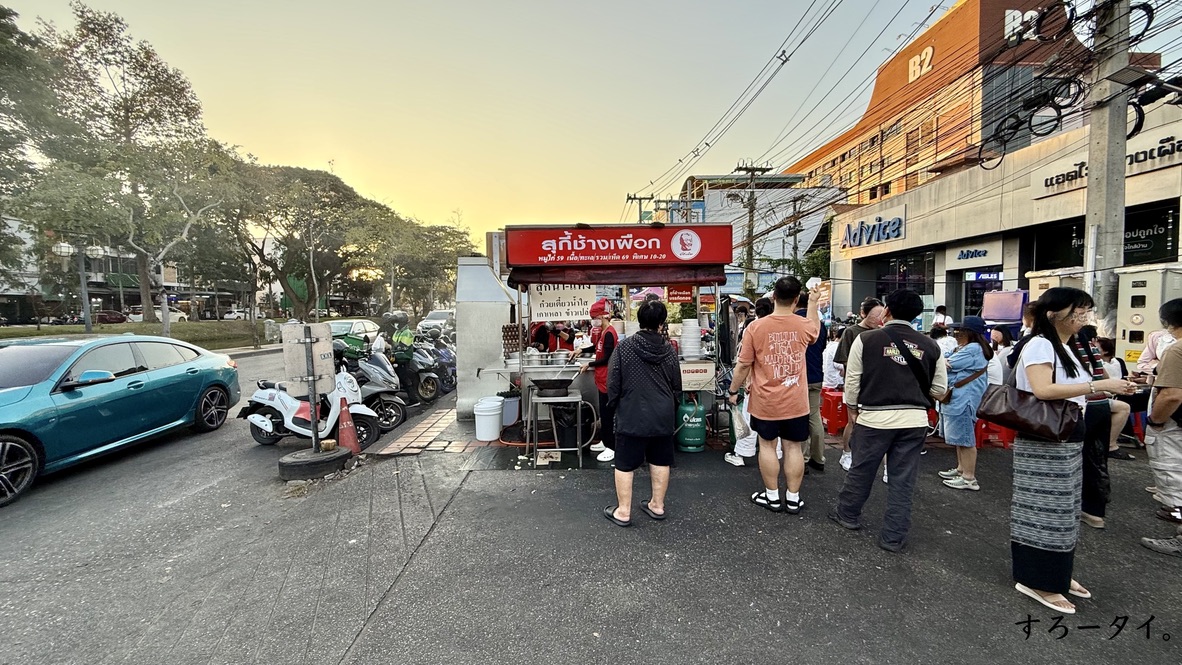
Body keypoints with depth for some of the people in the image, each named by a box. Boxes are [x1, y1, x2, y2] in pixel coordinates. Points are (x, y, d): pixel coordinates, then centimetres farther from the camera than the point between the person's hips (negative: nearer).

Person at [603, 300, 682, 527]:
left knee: (625, 464, 8)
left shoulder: (624, 347, -11)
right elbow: (676, 385, 7)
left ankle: (623, 511, 17)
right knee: (660, 461, 17)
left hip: (632, 416, -3)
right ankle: (657, 505, 30)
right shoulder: (669, 350, -2)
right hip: (663, 416, 4)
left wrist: (615, 405, 11)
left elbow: (613, 383, -7)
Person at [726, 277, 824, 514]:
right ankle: (793, 499, 23)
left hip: (765, 402, -2)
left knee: (767, 446, 11)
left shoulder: (756, 327, -13)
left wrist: (734, 391, 5)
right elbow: (815, 329, 21)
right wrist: (813, 304, 35)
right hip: (796, 402, 2)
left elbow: (743, 365, -9)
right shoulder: (804, 325, -7)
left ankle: (772, 497, 22)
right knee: (793, 448, 12)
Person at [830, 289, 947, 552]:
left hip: (874, 417, -2)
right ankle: (893, 537, 21)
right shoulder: (930, 346, 1)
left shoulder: (866, 339, -8)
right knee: (903, 480, 12)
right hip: (915, 420, 3)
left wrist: (852, 409, 11)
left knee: (861, 470, 15)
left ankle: (847, 514, 34)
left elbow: (852, 380, -4)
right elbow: (939, 389, 9)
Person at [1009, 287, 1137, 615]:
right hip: (1043, 442, -9)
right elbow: (1043, 390, -27)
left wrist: (1111, 388, 3)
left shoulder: (1065, 347, 14)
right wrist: (1099, 384, -24)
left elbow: (1071, 393, 15)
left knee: (1062, 509, 17)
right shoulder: (1040, 344, -15)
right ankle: (1036, 580, 9)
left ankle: (1057, 573, 30)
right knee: (1045, 510, -2)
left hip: (1067, 440, 9)